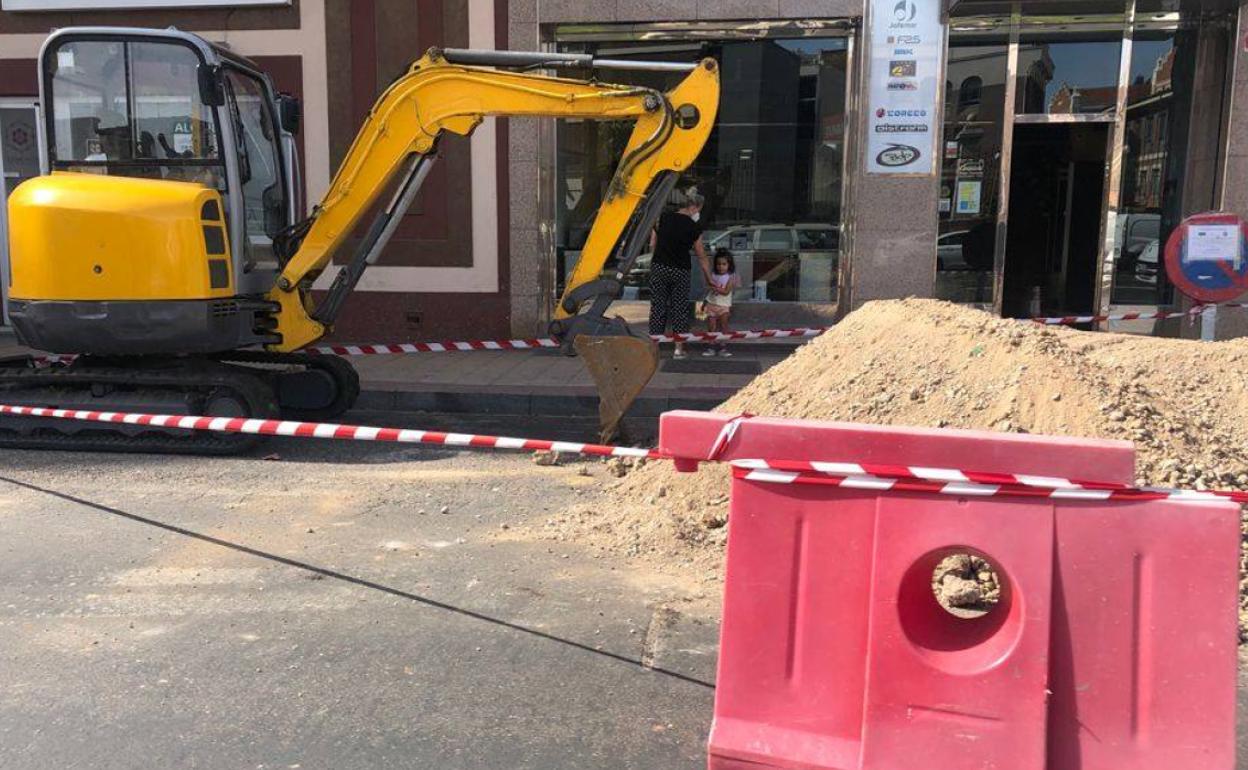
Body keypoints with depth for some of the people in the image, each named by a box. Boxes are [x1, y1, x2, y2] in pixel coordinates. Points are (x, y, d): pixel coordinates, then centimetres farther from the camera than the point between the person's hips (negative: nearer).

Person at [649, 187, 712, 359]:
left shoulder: (663, 217, -1)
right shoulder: (693, 228, -6)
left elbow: (653, 244, 3)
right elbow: (702, 257, 1)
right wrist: (709, 278, 10)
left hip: (659, 267, 2)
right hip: (681, 270, -2)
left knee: (658, 306, 8)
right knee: (680, 308, 8)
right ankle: (679, 348, 10)